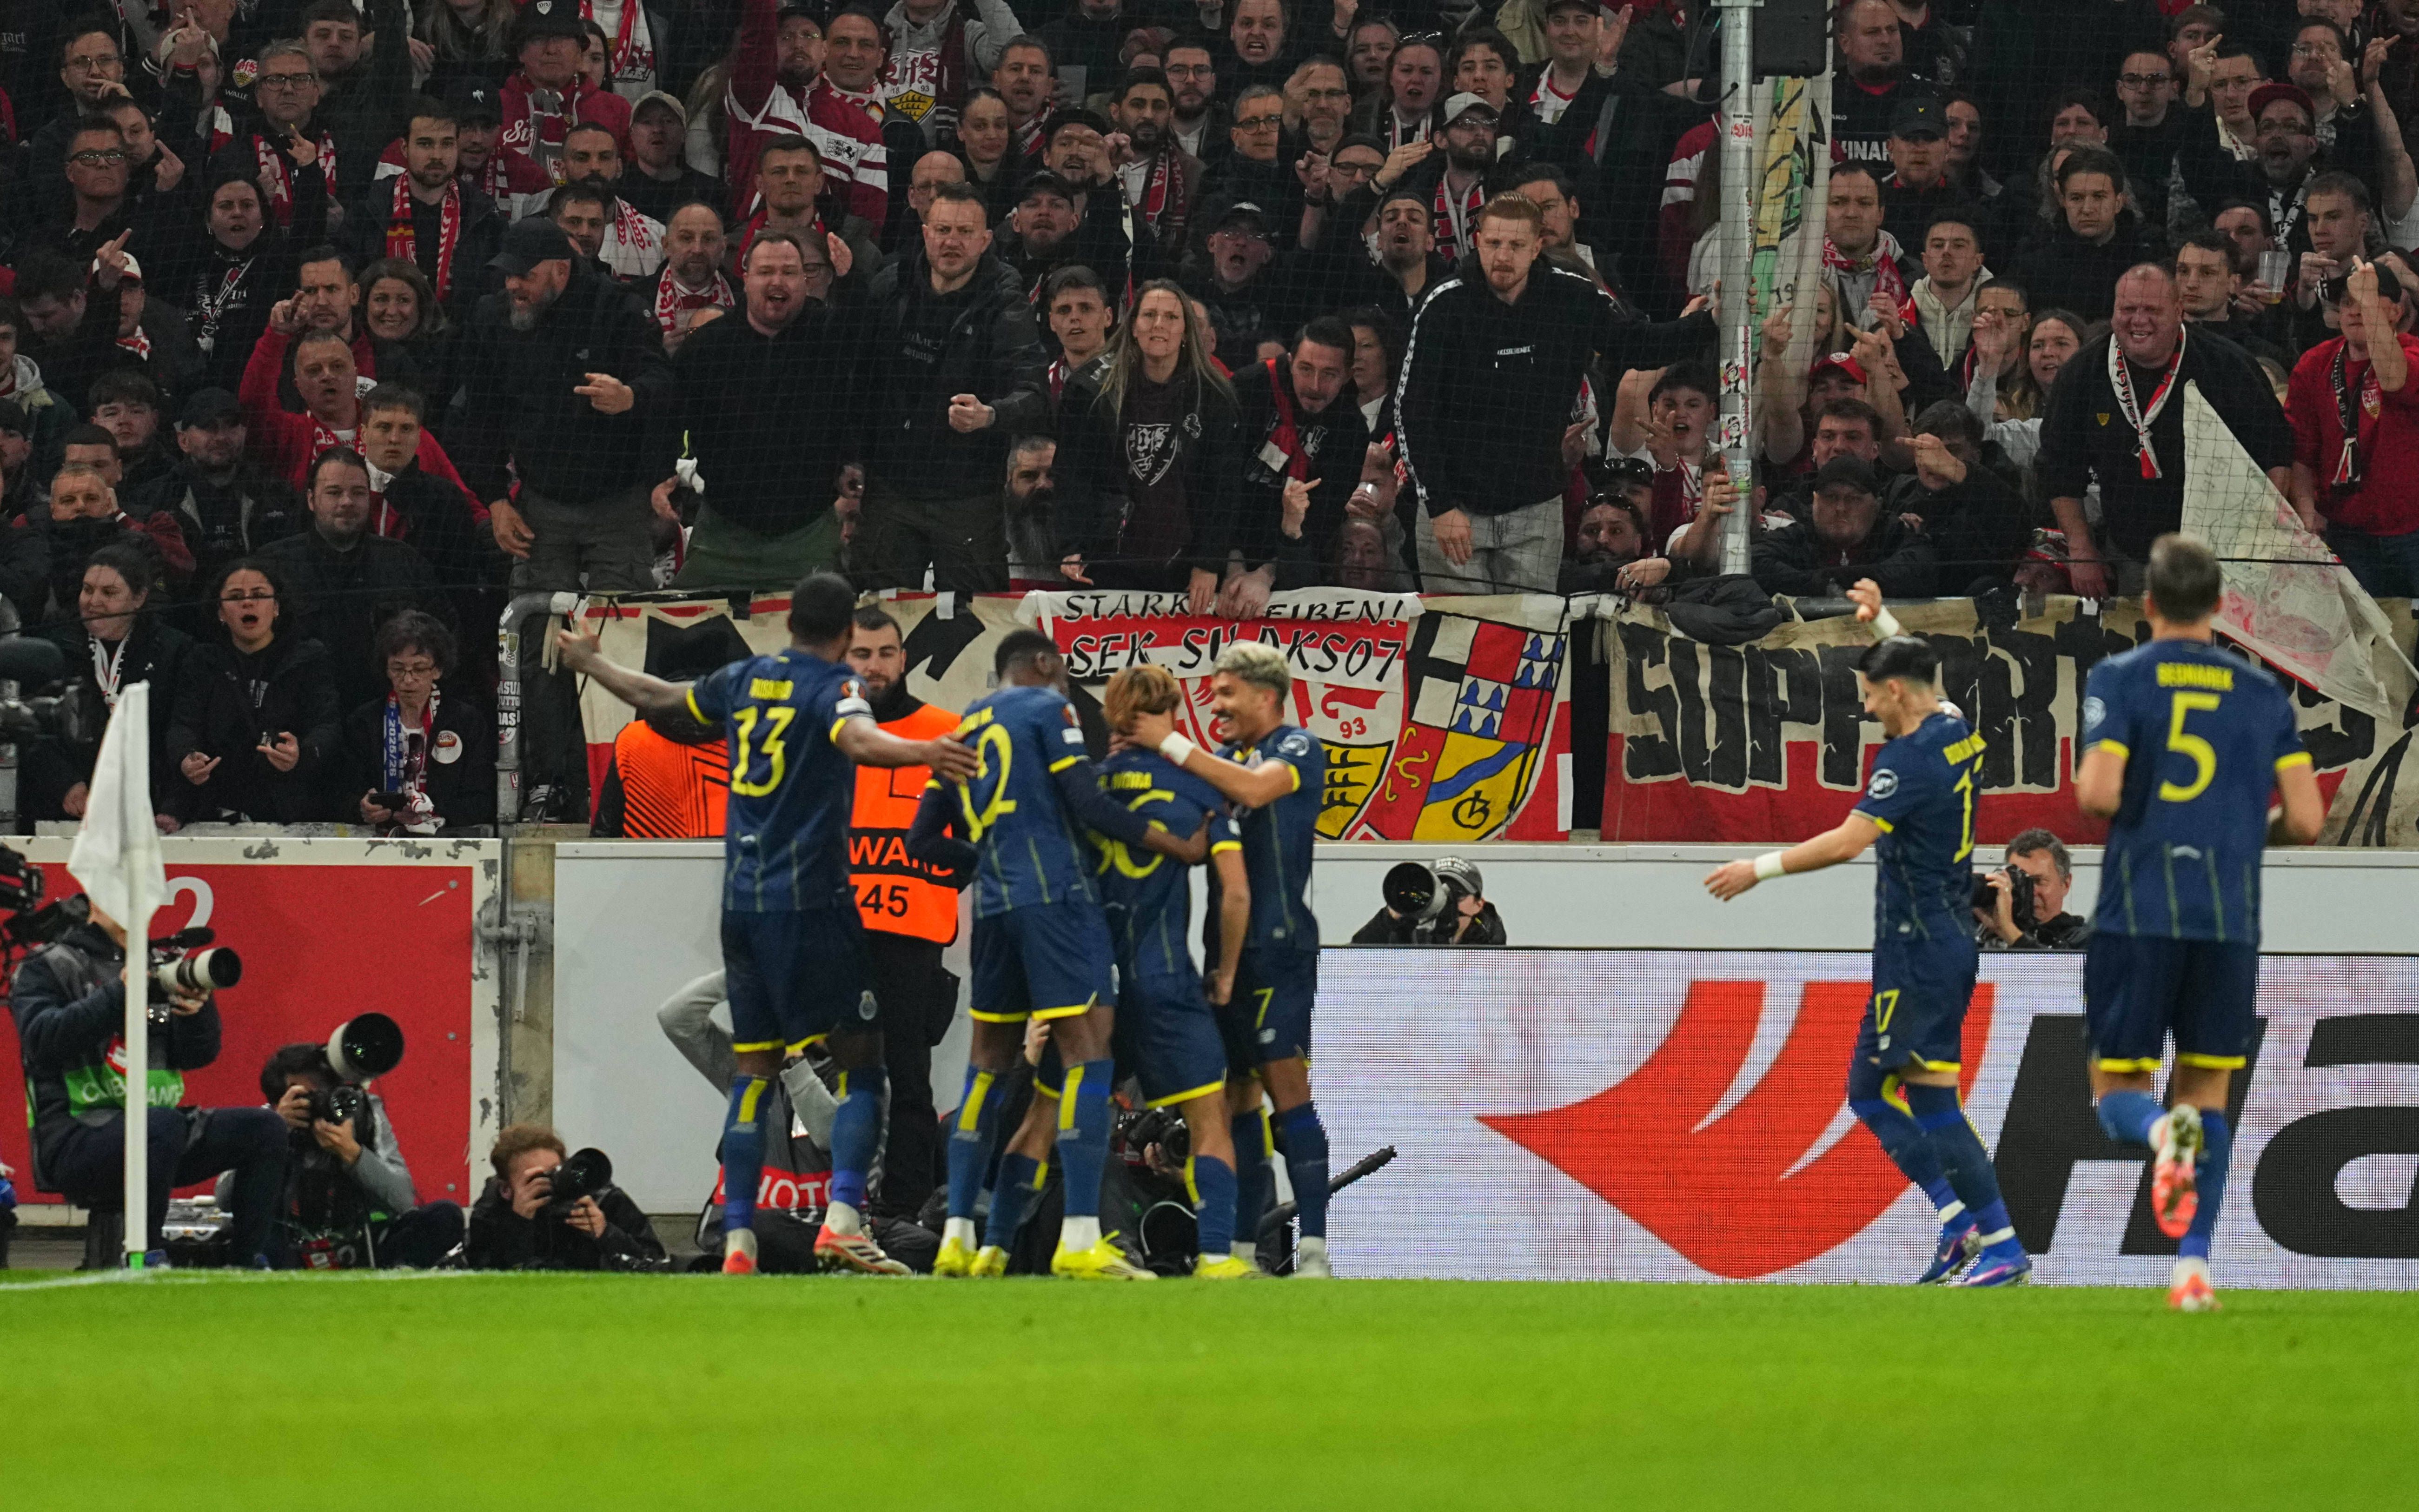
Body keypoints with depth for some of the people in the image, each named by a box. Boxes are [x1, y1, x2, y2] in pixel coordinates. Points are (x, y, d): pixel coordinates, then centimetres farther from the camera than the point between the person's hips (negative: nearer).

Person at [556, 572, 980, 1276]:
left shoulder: (746, 680, 11)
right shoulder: (832, 686, -6)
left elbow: (657, 696, 27)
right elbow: (858, 739, -30)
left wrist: (588, 664, 45)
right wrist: (918, 754, -49)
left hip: (743, 902, 6)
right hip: (810, 900, -6)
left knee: (754, 1072, 10)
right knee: (861, 1063, -2)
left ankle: (738, 1241, 4)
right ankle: (843, 1216, -18)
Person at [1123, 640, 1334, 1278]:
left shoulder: (1297, 748, -3)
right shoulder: (1224, 758, 20)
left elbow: (1253, 789, -22)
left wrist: (1170, 745, -17)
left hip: (1279, 946, -8)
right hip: (1228, 947, 8)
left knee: (1286, 1086, -15)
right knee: (1236, 1095, 9)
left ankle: (1315, 1248, -19)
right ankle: (1242, 1248, 14)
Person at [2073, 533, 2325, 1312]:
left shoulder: (2118, 680, 0)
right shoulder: (2263, 693, 8)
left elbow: (2098, 793, -14)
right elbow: (2306, 820, 4)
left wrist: (2088, 798, 10)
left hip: (2138, 911, -2)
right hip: (2230, 918, 2)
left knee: (2117, 1090, 6)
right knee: (2206, 1092, 11)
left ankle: (2163, 1133, -31)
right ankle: (2194, 1265, 0)